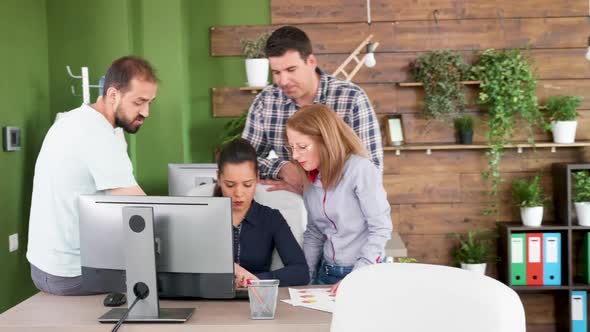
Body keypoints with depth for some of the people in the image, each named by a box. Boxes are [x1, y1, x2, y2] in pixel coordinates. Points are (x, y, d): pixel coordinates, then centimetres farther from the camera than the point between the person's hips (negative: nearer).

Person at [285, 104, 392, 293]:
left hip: (366, 274, -5)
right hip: (326, 273, 5)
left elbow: (381, 227, -14)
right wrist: (305, 278, 6)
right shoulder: (310, 179, 6)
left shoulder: (360, 169, -14)